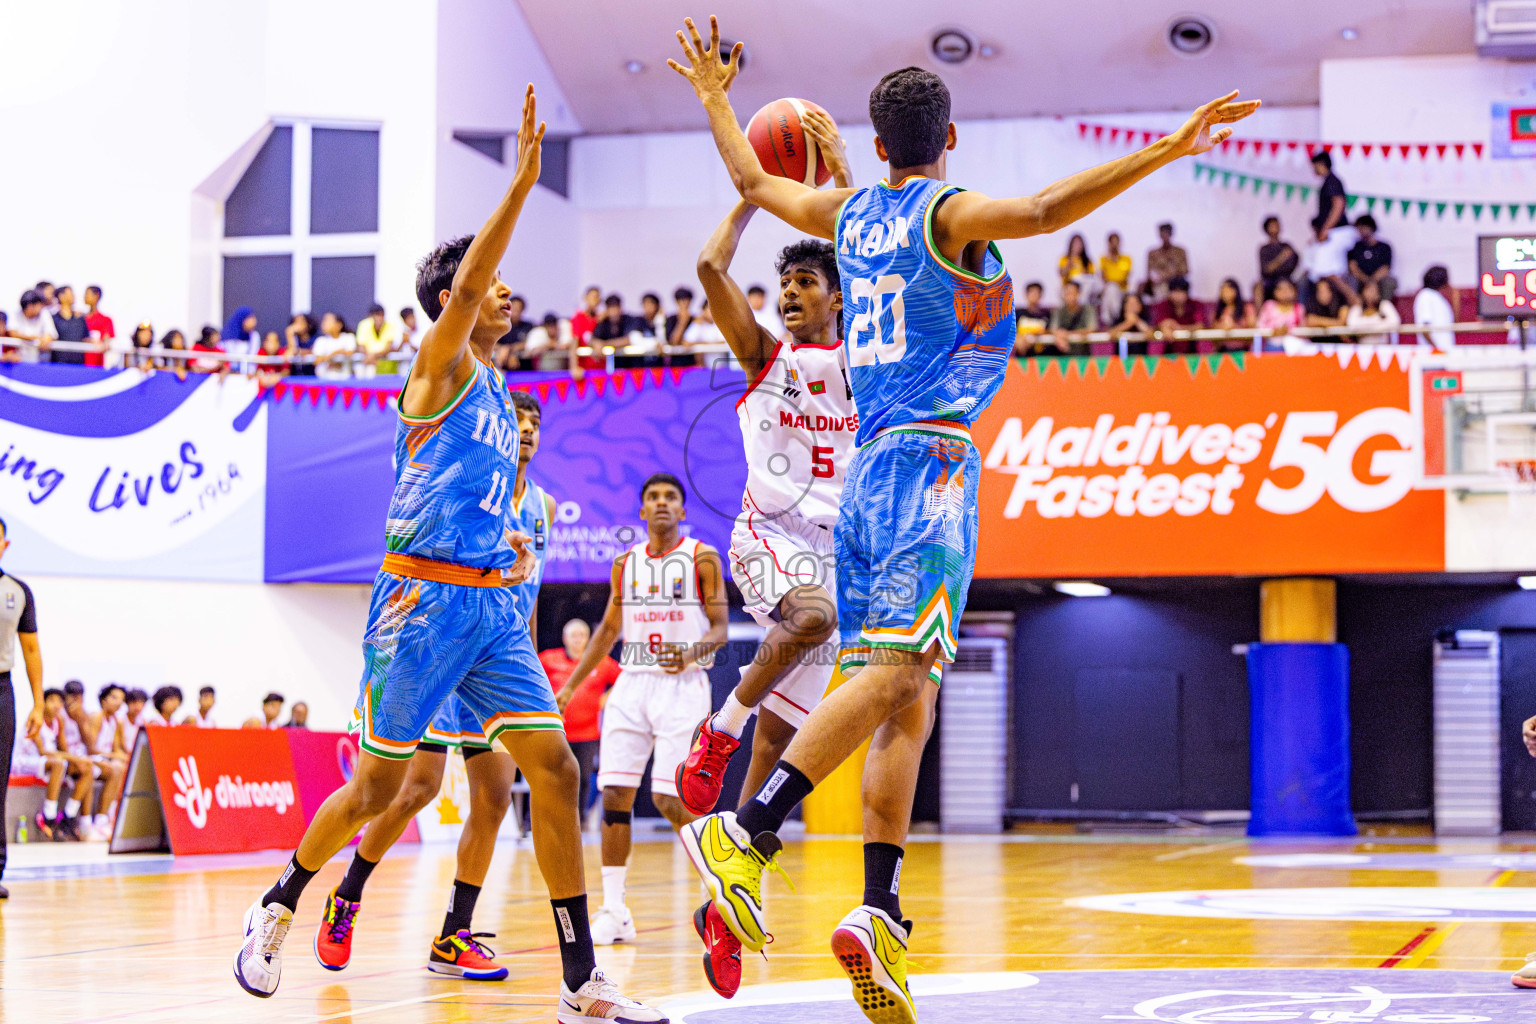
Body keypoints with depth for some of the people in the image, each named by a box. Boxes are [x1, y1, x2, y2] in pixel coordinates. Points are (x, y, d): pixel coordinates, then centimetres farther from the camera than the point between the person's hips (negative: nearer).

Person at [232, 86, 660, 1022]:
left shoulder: (501, 392, 20)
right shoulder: (441, 366, -3)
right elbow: (463, 287, -23)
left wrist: (513, 541, 14)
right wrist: (524, 180, -30)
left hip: (492, 602, 7)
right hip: (424, 596, -7)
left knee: (555, 768, -6)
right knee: (378, 787, 2)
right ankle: (278, 910, 28)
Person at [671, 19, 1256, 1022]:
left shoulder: (852, 213, 16)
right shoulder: (950, 212, -3)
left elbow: (754, 181, 33)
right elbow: (1043, 209, -22)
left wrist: (716, 97, 49)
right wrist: (1167, 150, -27)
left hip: (868, 467, 8)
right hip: (930, 458, -8)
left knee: (905, 700, 5)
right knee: (899, 670, -17)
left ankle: (882, 913, -4)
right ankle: (745, 831, -29)